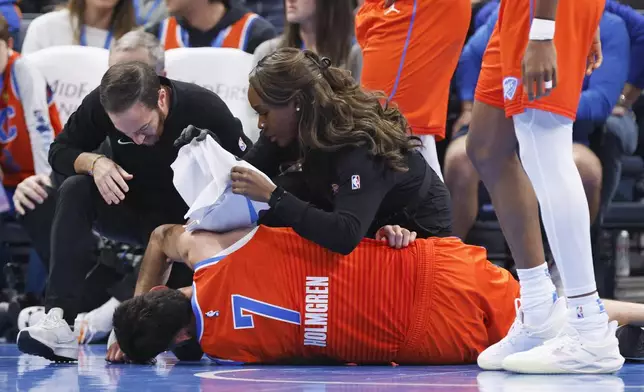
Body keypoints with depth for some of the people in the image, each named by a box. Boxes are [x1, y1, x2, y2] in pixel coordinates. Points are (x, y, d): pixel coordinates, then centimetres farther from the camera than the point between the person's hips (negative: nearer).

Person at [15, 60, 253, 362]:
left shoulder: (205, 109, -26)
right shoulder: (101, 104, -19)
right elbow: (59, 151, -7)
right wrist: (93, 163, -29)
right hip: (135, 211, 3)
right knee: (74, 192, -28)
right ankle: (60, 322, -36)